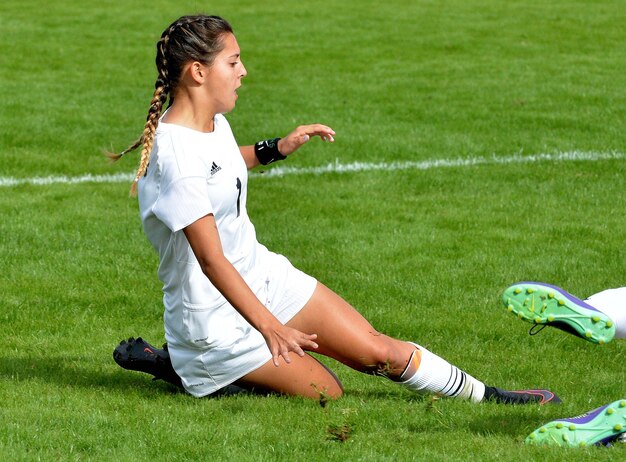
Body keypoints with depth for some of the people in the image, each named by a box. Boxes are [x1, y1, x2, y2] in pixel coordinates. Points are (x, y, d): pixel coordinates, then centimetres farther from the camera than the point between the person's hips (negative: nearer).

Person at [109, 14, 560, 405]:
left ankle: (486, 396, 14)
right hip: (216, 311, -8)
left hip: (261, 275, 8)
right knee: (326, 393, -4)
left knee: (377, 351, 0)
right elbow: (211, 260, -32)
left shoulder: (213, 122, 0)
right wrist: (269, 327, -37)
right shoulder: (175, 156, -29)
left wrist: (276, 149, 16)